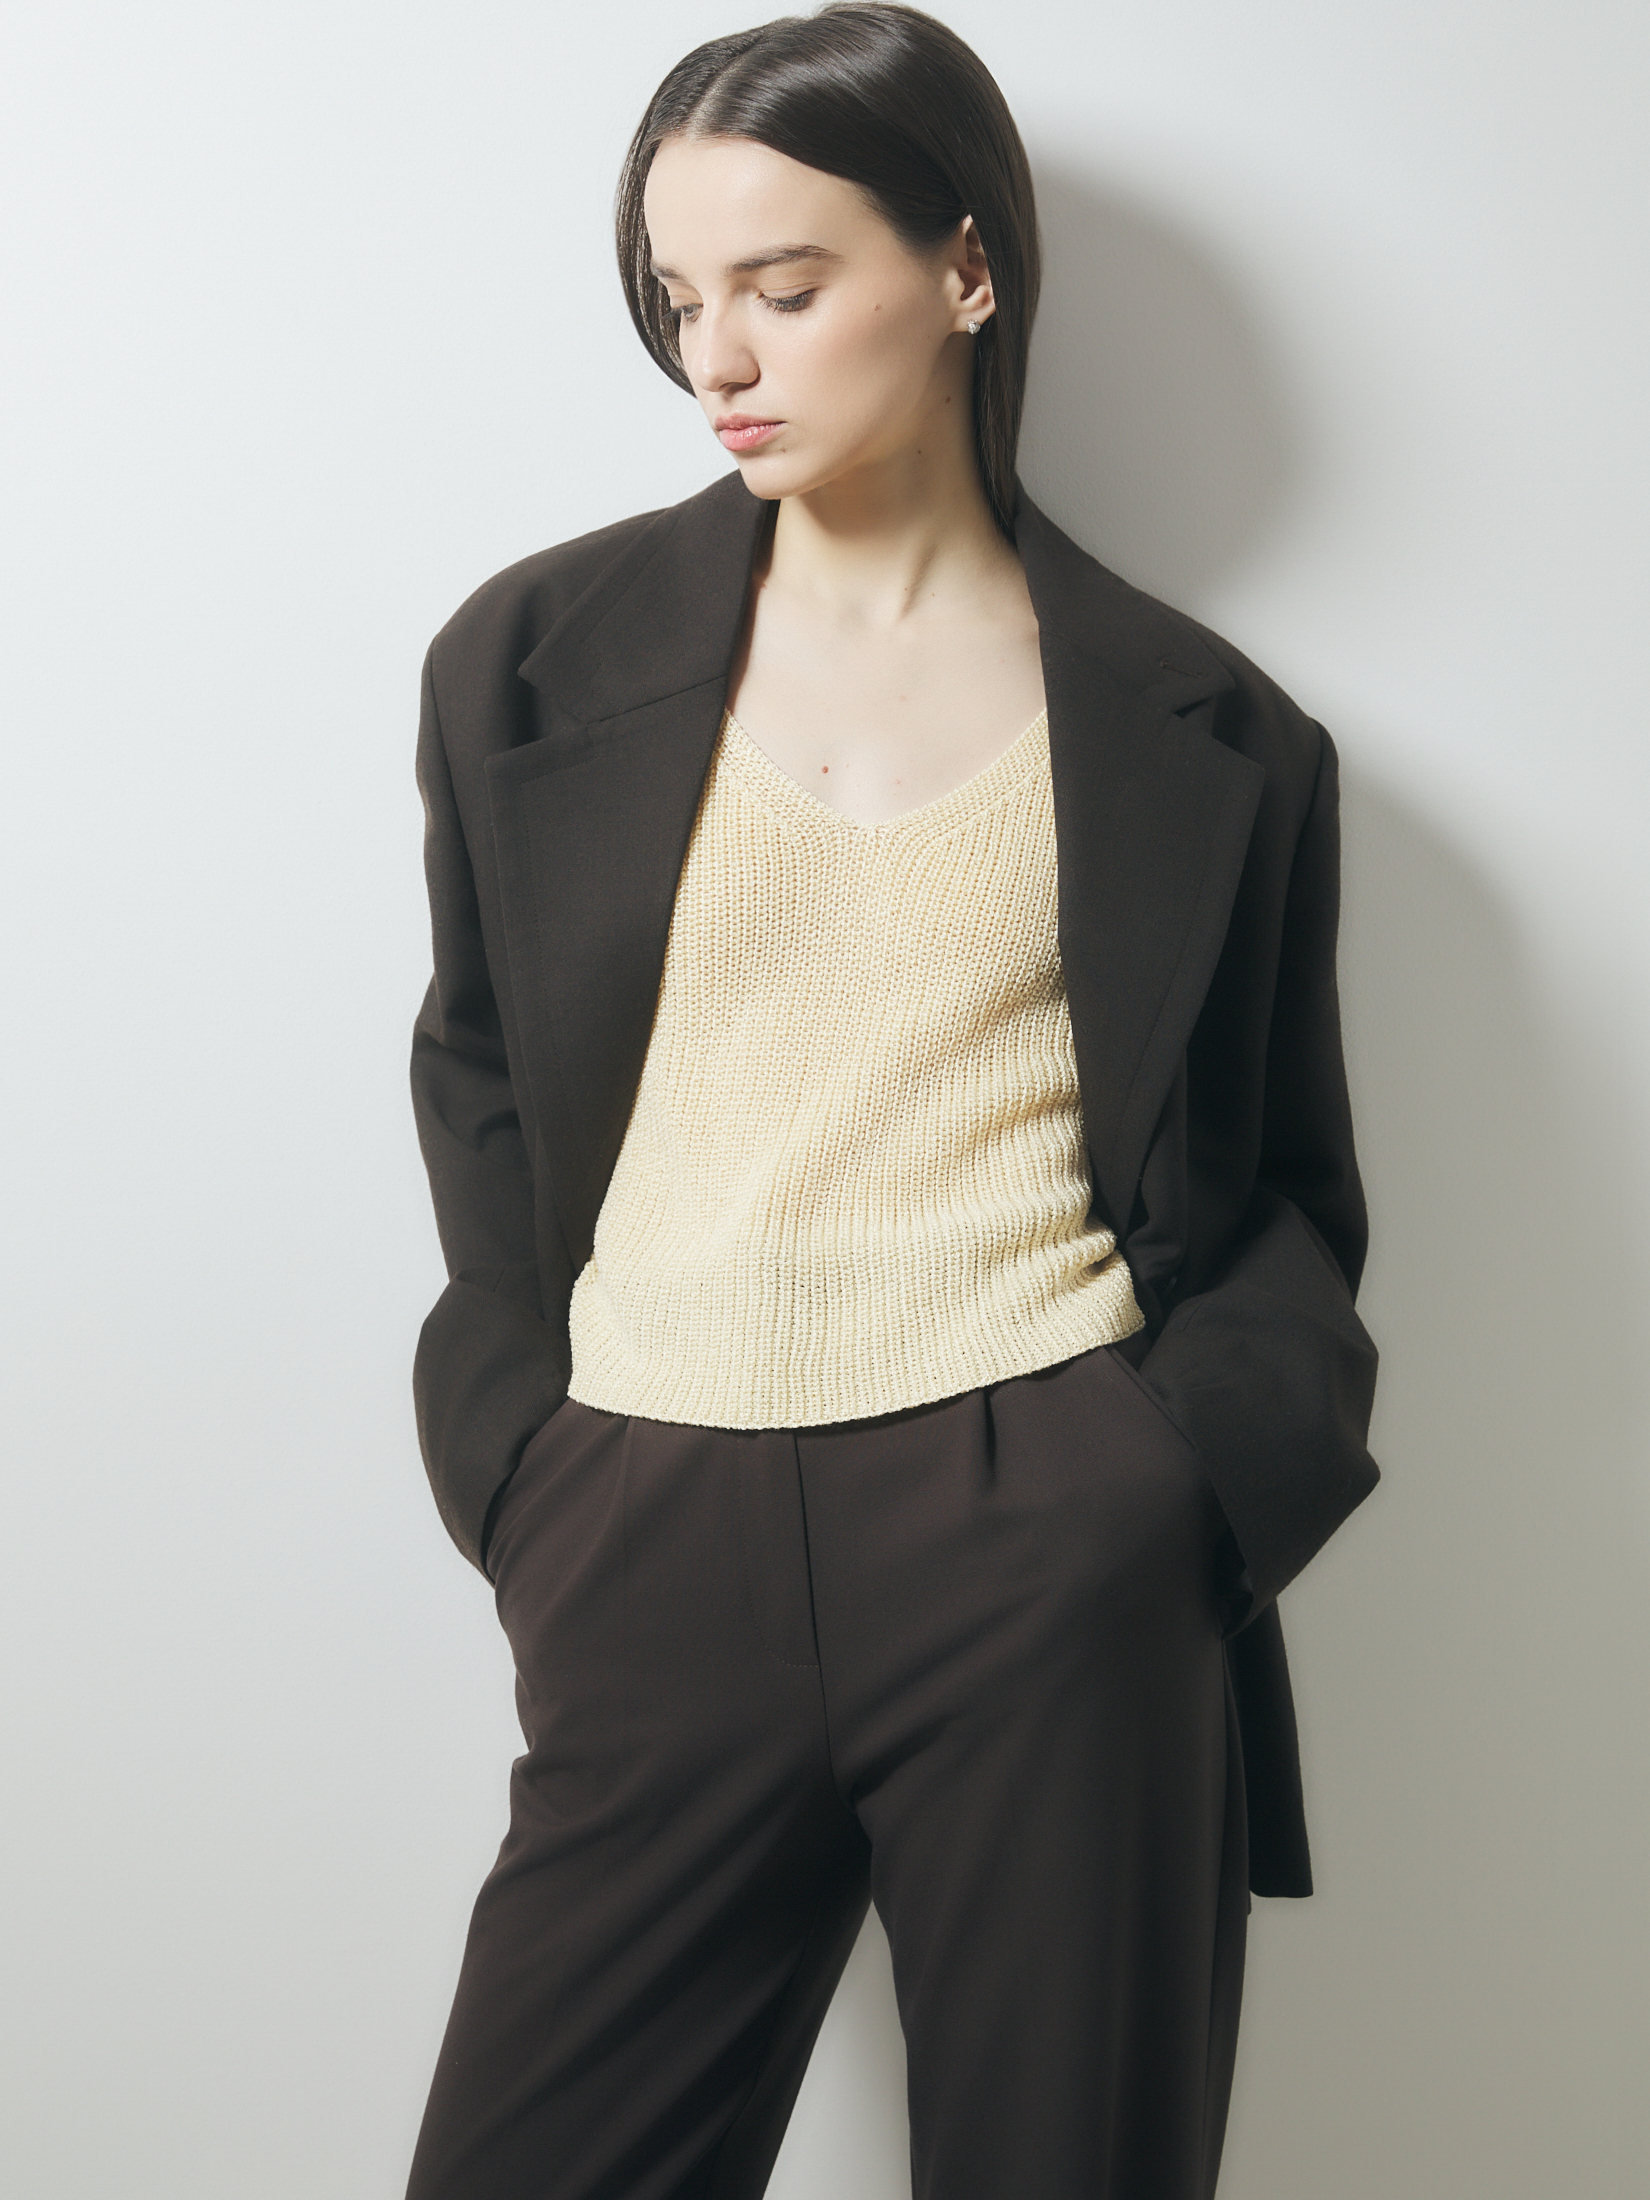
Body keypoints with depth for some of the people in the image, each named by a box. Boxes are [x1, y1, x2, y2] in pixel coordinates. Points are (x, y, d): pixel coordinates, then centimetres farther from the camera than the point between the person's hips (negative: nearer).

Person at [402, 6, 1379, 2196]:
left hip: (1058, 1547, 0)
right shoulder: (538, 659, 7)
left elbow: (1290, 1190, 11)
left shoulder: (1200, 734, 6)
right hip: (657, 1546, 1)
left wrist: (1188, 1482, -4)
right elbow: (479, 1096, 14)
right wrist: (521, 1475, 3)